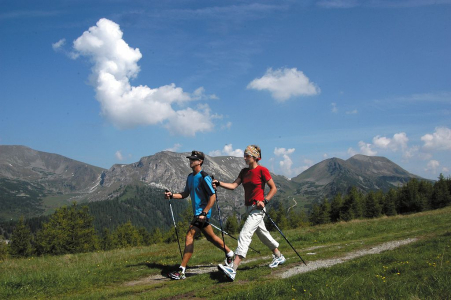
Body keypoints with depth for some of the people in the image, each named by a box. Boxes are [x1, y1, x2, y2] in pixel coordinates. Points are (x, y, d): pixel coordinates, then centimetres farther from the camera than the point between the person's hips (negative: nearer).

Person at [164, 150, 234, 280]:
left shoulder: (204, 177, -14)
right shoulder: (190, 177, 13)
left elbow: (213, 196, -17)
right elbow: (185, 194, 19)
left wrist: (204, 213, -21)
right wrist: (171, 195, 2)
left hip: (203, 212, -9)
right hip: (197, 212, 9)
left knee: (189, 236, -14)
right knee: (210, 236, 18)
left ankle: (181, 270, -14)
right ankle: (230, 253, 38)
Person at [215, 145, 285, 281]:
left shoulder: (262, 170, -10)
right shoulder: (244, 171, 10)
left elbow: (274, 188, -6)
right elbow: (233, 185, 0)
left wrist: (264, 201, -17)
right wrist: (219, 183, -14)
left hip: (257, 209, -8)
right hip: (249, 208, 8)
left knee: (244, 235, -17)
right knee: (263, 234, 21)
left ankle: (233, 269, -24)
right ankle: (279, 257, 41)